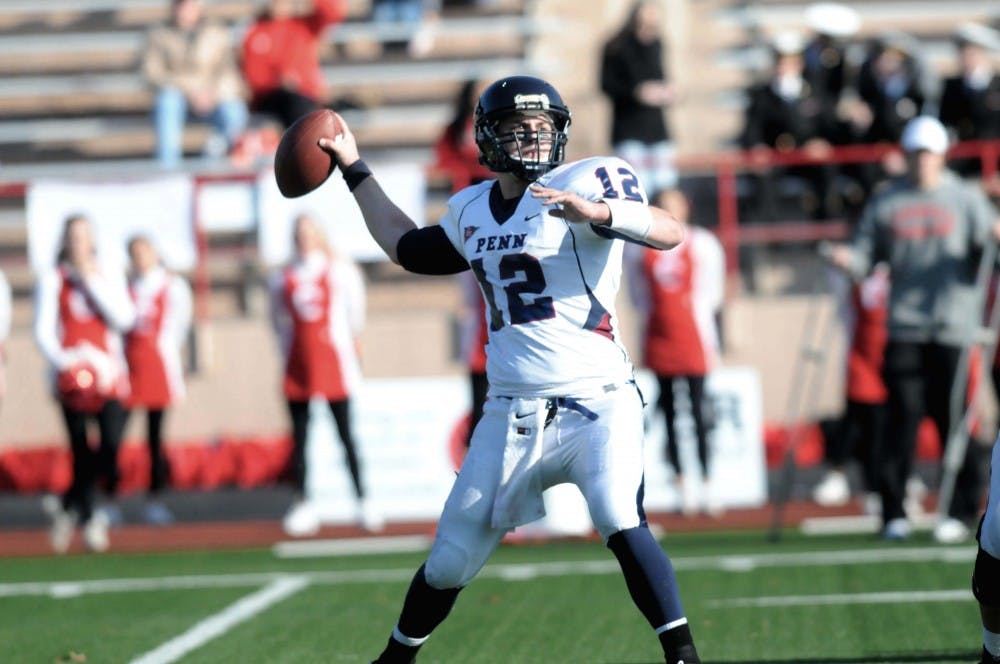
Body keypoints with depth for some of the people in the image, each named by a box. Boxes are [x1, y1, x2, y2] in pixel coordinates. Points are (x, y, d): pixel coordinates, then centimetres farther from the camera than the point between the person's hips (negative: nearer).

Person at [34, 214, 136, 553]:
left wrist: (93, 283, -8)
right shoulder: (52, 281, 5)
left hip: (107, 374, 1)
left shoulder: (109, 278, 11)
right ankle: (87, 518, 16)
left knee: (111, 444, -15)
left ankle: (67, 505, 2)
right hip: (73, 378, -1)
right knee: (81, 453, 0)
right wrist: (65, 362, -17)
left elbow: (124, 319, -4)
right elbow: (43, 332, -1)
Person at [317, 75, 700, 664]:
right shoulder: (472, 211, 13)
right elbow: (407, 248, 32)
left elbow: (670, 233, -20)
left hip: (596, 405, -5)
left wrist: (594, 211, -36)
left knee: (621, 526, -28)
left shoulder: (586, 181, -6)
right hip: (512, 414, 5)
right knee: (450, 561, 11)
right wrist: (354, 169, 33)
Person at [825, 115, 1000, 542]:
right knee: (903, 416, -5)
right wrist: (848, 259, -9)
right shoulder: (885, 203, 13)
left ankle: (961, 512, 4)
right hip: (904, 327, 1)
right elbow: (866, 254, 11)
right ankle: (894, 514, -2)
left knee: (951, 417, -3)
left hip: (953, 326, -1)